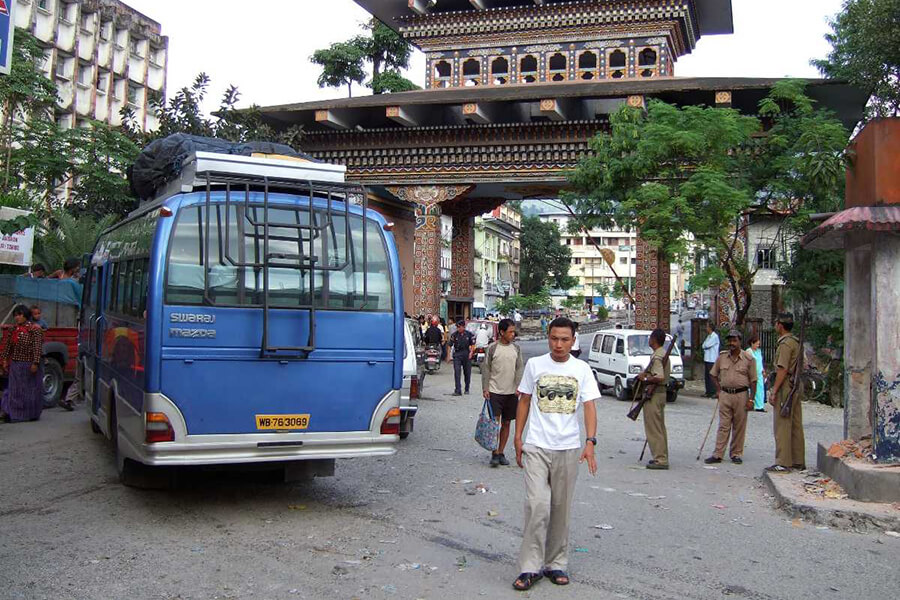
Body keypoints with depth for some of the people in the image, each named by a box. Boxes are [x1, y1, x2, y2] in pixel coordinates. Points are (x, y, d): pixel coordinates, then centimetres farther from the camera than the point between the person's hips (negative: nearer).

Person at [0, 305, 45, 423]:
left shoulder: (34, 329, -10)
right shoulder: (14, 329, 9)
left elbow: (37, 347, -16)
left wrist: (35, 363, -21)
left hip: (29, 365, -6)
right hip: (15, 365, 6)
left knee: (30, 389, 3)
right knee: (14, 389, 7)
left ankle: (32, 414, 14)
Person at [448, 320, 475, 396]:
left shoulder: (469, 334, 1)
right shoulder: (454, 335, -1)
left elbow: (473, 345, 6)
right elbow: (450, 345, 1)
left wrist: (471, 352, -8)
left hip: (467, 355, 1)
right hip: (457, 354, -1)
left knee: (467, 373, 10)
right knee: (457, 372, -11)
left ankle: (467, 389, 26)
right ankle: (458, 390, -13)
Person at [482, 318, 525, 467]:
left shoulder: (516, 348, 6)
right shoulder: (492, 348, -4)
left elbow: (520, 369, 4)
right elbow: (486, 369, 0)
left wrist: (518, 387, -8)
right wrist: (485, 388, -7)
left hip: (511, 392, 4)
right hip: (495, 392, -3)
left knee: (506, 423, 8)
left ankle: (501, 452, 18)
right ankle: (495, 454, -4)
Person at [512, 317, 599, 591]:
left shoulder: (582, 369, 2)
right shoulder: (534, 365, 3)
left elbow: (589, 407, -3)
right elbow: (524, 401, 9)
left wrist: (590, 442, -15)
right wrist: (518, 438, 5)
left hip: (568, 448, 1)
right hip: (536, 447, -1)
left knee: (561, 509, 10)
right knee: (537, 506, -10)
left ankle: (556, 563, 23)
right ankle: (530, 567, -2)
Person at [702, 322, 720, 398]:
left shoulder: (715, 336, -11)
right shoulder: (709, 336, 17)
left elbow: (706, 345, -16)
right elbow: (704, 346, 16)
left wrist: (705, 346, 2)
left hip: (712, 360, -9)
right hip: (707, 359, 9)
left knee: (712, 376, -8)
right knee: (707, 376, 10)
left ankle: (713, 392, -7)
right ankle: (708, 392, 14)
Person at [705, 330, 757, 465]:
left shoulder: (748, 358, -3)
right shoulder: (722, 357, 5)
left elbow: (753, 380, -2)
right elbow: (713, 374, 18)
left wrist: (751, 399, -6)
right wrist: (718, 389, 8)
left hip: (741, 395, -2)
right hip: (725, 394, 2)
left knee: (739, 427, 5)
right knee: (723, 426, 1)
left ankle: (736, 454, 15)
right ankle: (718, 454, 1)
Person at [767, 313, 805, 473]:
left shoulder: (785, 343, -14)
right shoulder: (796, 342, 16)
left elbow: (782, 370, -19)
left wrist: (774, 392, -18)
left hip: (785, 387, -10)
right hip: (796, 386, 10)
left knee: (782, 425, -7)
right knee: (796, 425, 12)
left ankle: (783, 463, -6)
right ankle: (798, 461, 17)